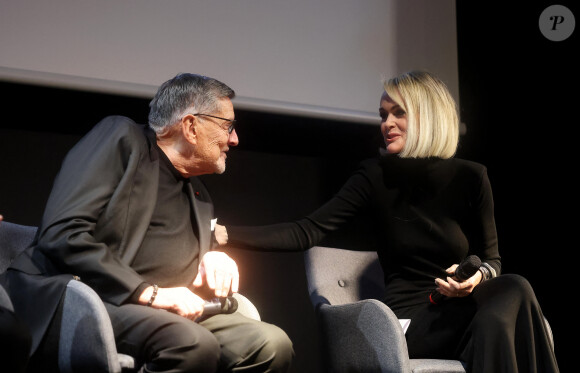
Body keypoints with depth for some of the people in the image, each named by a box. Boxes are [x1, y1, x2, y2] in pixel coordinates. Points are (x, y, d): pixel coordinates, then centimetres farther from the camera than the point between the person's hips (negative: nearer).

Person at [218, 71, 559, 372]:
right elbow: (308, 232, -9)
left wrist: (479, 276, -16)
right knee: (515, 294, -30)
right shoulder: (377, 176, -1)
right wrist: (222, 233, -18)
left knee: (513, 287, -33)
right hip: (411, 319, -3)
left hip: (462, 309, 3)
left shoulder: (471, 177, 3)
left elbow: (492, 258, 10)